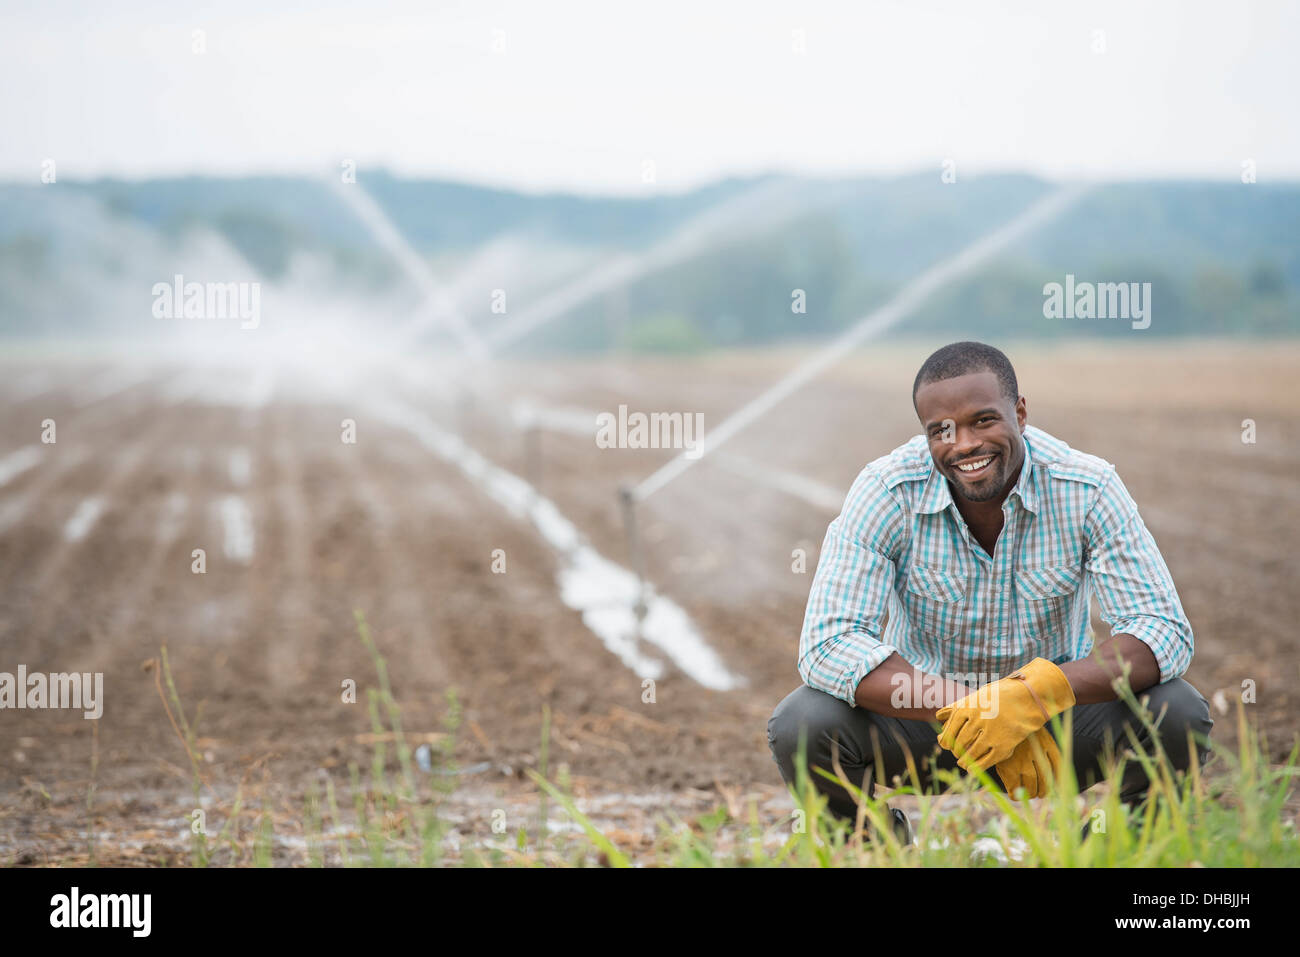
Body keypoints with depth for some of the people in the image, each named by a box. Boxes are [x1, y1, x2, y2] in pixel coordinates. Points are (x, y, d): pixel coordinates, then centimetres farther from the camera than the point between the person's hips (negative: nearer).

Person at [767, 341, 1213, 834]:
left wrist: (1041, 692, -41)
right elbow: (828, 643, -26)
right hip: (923, 710, 0)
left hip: (1056, 709, 0)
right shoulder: (886, 492, -19)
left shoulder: (1089, 490, -17)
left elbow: (1164, 631, -23)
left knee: (1179, 716, -28)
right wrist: (977, 711, -38)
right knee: (801, 728, -29)